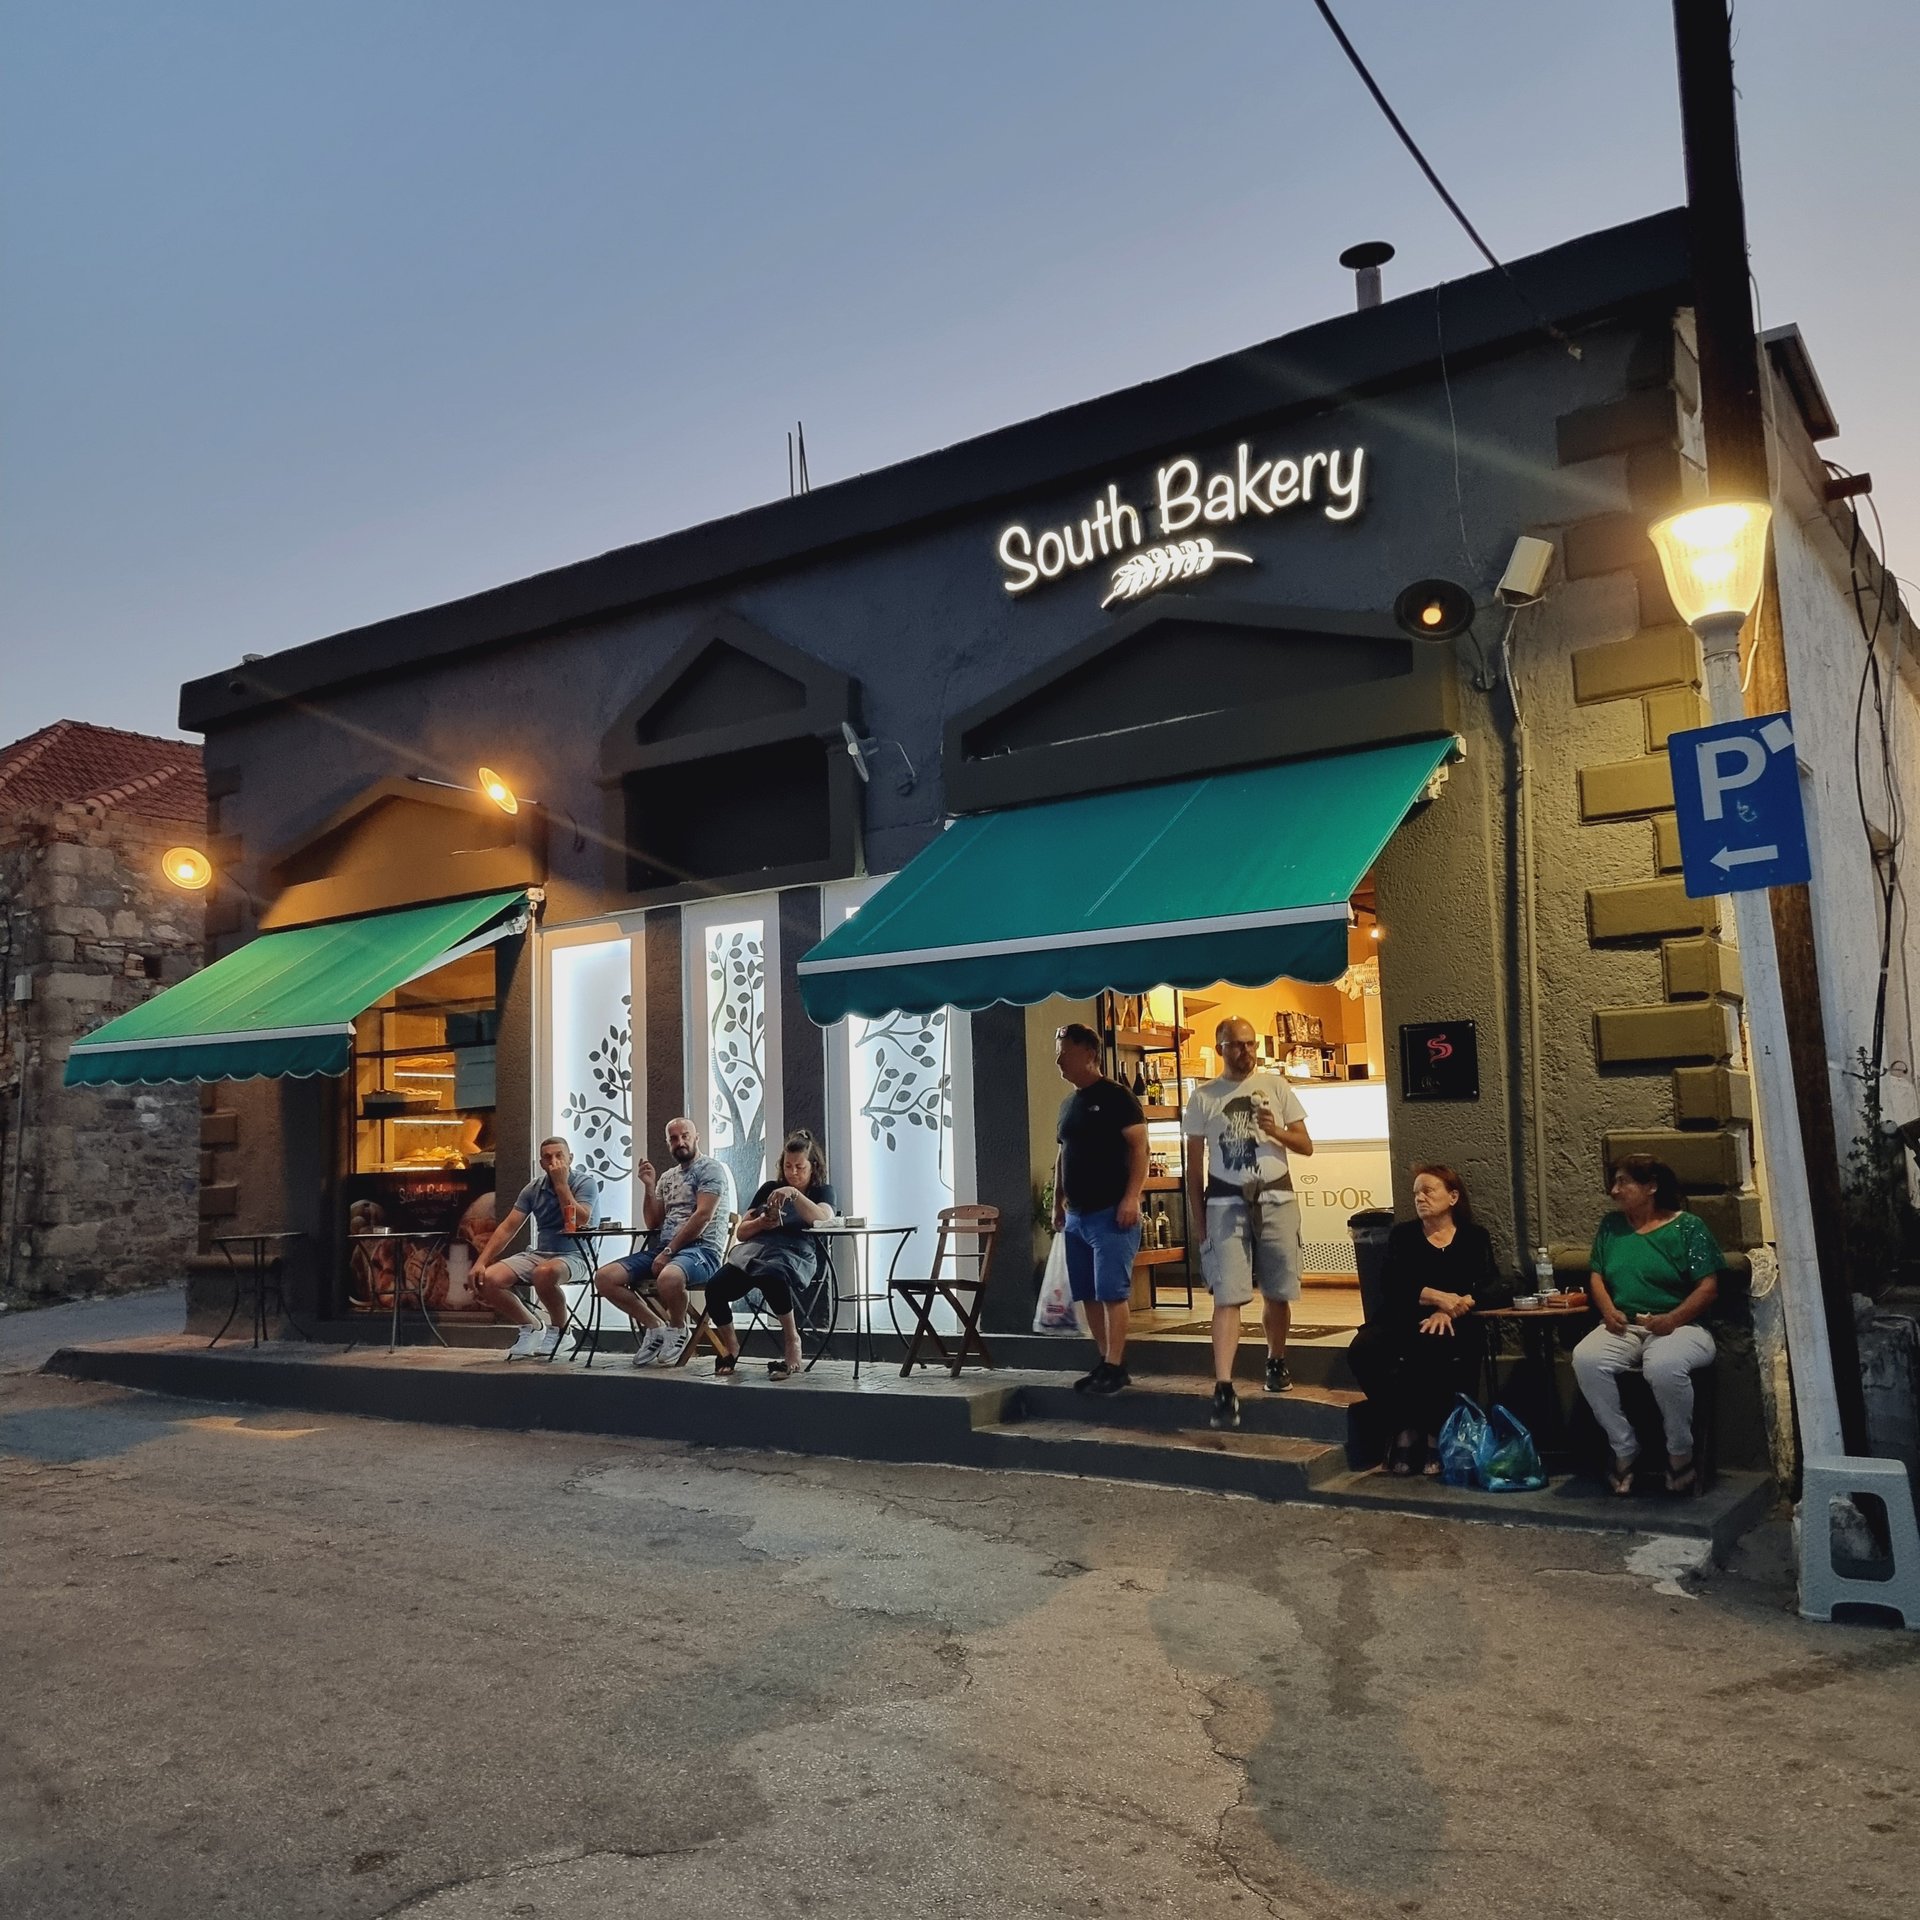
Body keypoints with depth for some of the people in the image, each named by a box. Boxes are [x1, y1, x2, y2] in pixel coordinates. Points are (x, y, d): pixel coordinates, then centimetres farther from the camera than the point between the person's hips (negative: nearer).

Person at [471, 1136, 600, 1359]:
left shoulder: (585, 1183, -5)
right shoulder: (534, 1188, 7)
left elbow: (580, 1222, -21)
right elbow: (507, 1228, 6)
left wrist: (561, 1184, -17)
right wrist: (481, 1262, -4)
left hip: (573, 1257, -5)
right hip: (538, 1254, 6)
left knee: (545, 1273, -39)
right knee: (487, 1280, -16)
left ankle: (559, 1330, -9)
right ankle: (532, 1327, 9)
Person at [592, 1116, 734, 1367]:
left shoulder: (711, 1169, -2)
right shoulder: (667, 1177, 23)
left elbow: (702, 1216, -13)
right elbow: (653, 1224, 20)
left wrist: (669, 1252, -16)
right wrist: (649, 1186, 6)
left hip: (701, 1249, -8)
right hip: (663, 1248, 8)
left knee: (668, 1278, -41)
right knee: (604, 1278, -10)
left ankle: (678, 1328, -8)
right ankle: (656, 1326, 3)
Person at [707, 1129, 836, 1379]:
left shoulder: (822, 1192, 19)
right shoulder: (769, 1188, 28)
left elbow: (823, 1220, -6)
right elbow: (741, 1232, 23)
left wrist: (794, 1194, -17)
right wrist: (761, 1223, 1)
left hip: (796, 1254, -4)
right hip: (755, 1249, 4)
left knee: (771, 1276, -42)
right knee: (715, 1288, -27)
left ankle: (792, 1342, -19)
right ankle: (730, 1347, 1)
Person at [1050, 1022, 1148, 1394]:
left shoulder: (1115, 1096, -7)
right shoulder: (1067, 1104, 16)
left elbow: (1139, 1147, -12)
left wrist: (1131, 1198, -21)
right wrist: (1058, 1205, 19)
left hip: (1111, 1213, -8)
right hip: (1076, 1216, 8)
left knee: (1112, 1293, -8)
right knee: (1089, 1295, 9)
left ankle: (1114, 1368, -4)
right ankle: (1104, 1361, 17)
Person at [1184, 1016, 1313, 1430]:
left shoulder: (1276, 1087, 6)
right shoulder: (1203, 1097, 3)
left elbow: (1306, 1146, 8)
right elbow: (1194, 1165, 5)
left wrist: (1278, 1132, -14)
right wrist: (1199, 1224, 1)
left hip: (1276, 1198, 2)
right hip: (1227, 1202, -2)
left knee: (1277, 1292, 10)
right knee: (1227, 1297, -9)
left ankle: (1276, 1362, 34)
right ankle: (1223, 1388, -13)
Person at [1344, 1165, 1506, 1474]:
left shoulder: (1474, 1237, 11)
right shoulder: (1403, 1235, 13)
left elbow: (1496, 1289, -3)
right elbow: (1392, 1287, -3)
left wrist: (1450, 1309, -19)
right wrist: (1436, 1297, -21)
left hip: (1453, 1327, -2)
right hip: (1403, 1321, 2)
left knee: (1434, 1350, -38)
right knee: (1362, 1351, -29)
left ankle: (1436, 1436, -14)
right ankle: (1403, 1429, -9)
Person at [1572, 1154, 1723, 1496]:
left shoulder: (1687, 1226, 4)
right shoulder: (1611, 1226, 19)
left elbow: (1709, 1288, -3)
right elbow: (1597, 1276, 17)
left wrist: (1672, 1319, -18)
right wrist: (1608, 1310, -4)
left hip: (1678, 1325, -4)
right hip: (1622, 1327, 4)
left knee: (1664, 1366, -40)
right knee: (1585, 1359, -30)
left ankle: (1681, 1453, -13)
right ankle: (1624, 1449, -15)